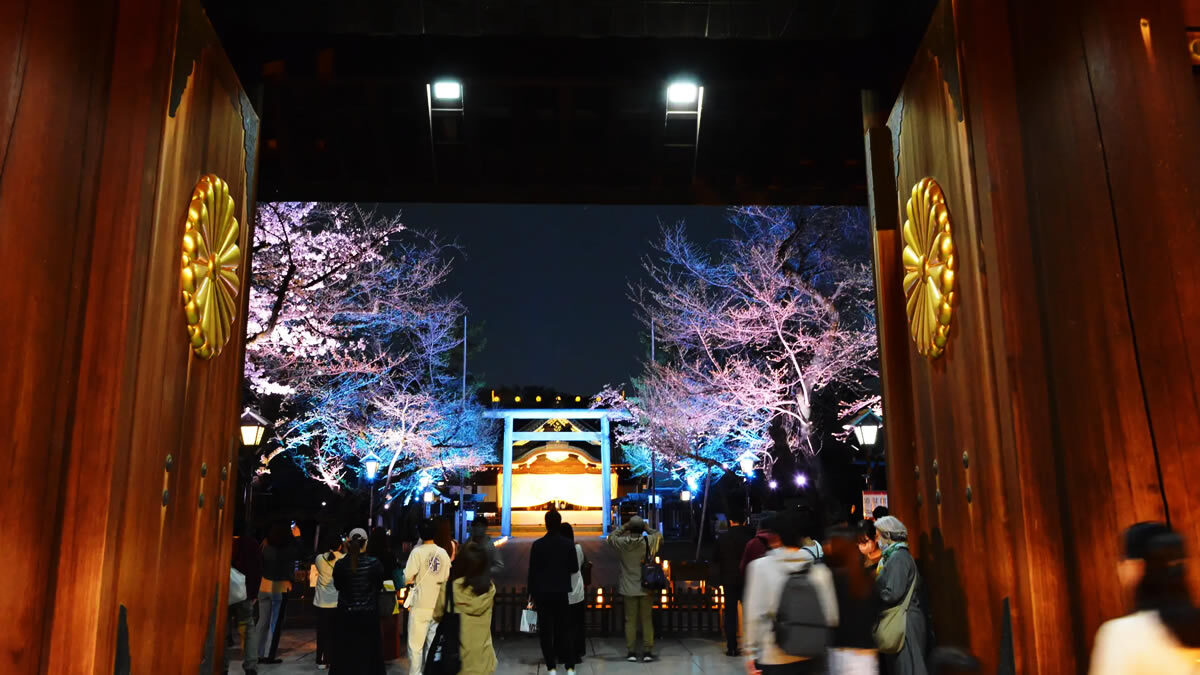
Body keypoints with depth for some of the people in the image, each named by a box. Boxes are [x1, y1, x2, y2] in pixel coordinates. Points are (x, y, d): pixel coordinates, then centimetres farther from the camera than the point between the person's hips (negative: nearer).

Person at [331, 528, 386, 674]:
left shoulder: (340, 564, -11)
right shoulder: (374, 564, -13)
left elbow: (337, 586, 5)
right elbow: (379, 585, 1)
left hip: (345, 615, 1)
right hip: (368, 615, -1)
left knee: (345, 653, 13)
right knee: (367, 652, 11)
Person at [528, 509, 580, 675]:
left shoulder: (537, 545, -7)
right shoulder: (568, 545, -4)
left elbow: (532, 571, -5)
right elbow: (574, 568, 2)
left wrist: (531, 593, 4)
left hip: (542, 593, -1)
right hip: (562, 592, 1)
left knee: (546, 630, 6)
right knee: (563, 629, 9)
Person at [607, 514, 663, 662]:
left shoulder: (622, 543, -10)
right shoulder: (649, 541, -10)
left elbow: (611, 537, 11)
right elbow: (660, 535, 11)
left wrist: (623, 527, 10)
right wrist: (647, 528, 9)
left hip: (629, 589, 0)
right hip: (646, 588, 0)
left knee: (630, 620, 7)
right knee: (646, 619, 8)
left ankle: (631, 652, 9)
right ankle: (647, 651, 8)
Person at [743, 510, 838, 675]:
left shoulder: (760, 566, -7)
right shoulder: (819, 570, -1)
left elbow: (754, 614, -9)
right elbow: (831, 616, 0)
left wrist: (750, 653, -2)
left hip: (773, 659, -2)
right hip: (812, 657, 2)